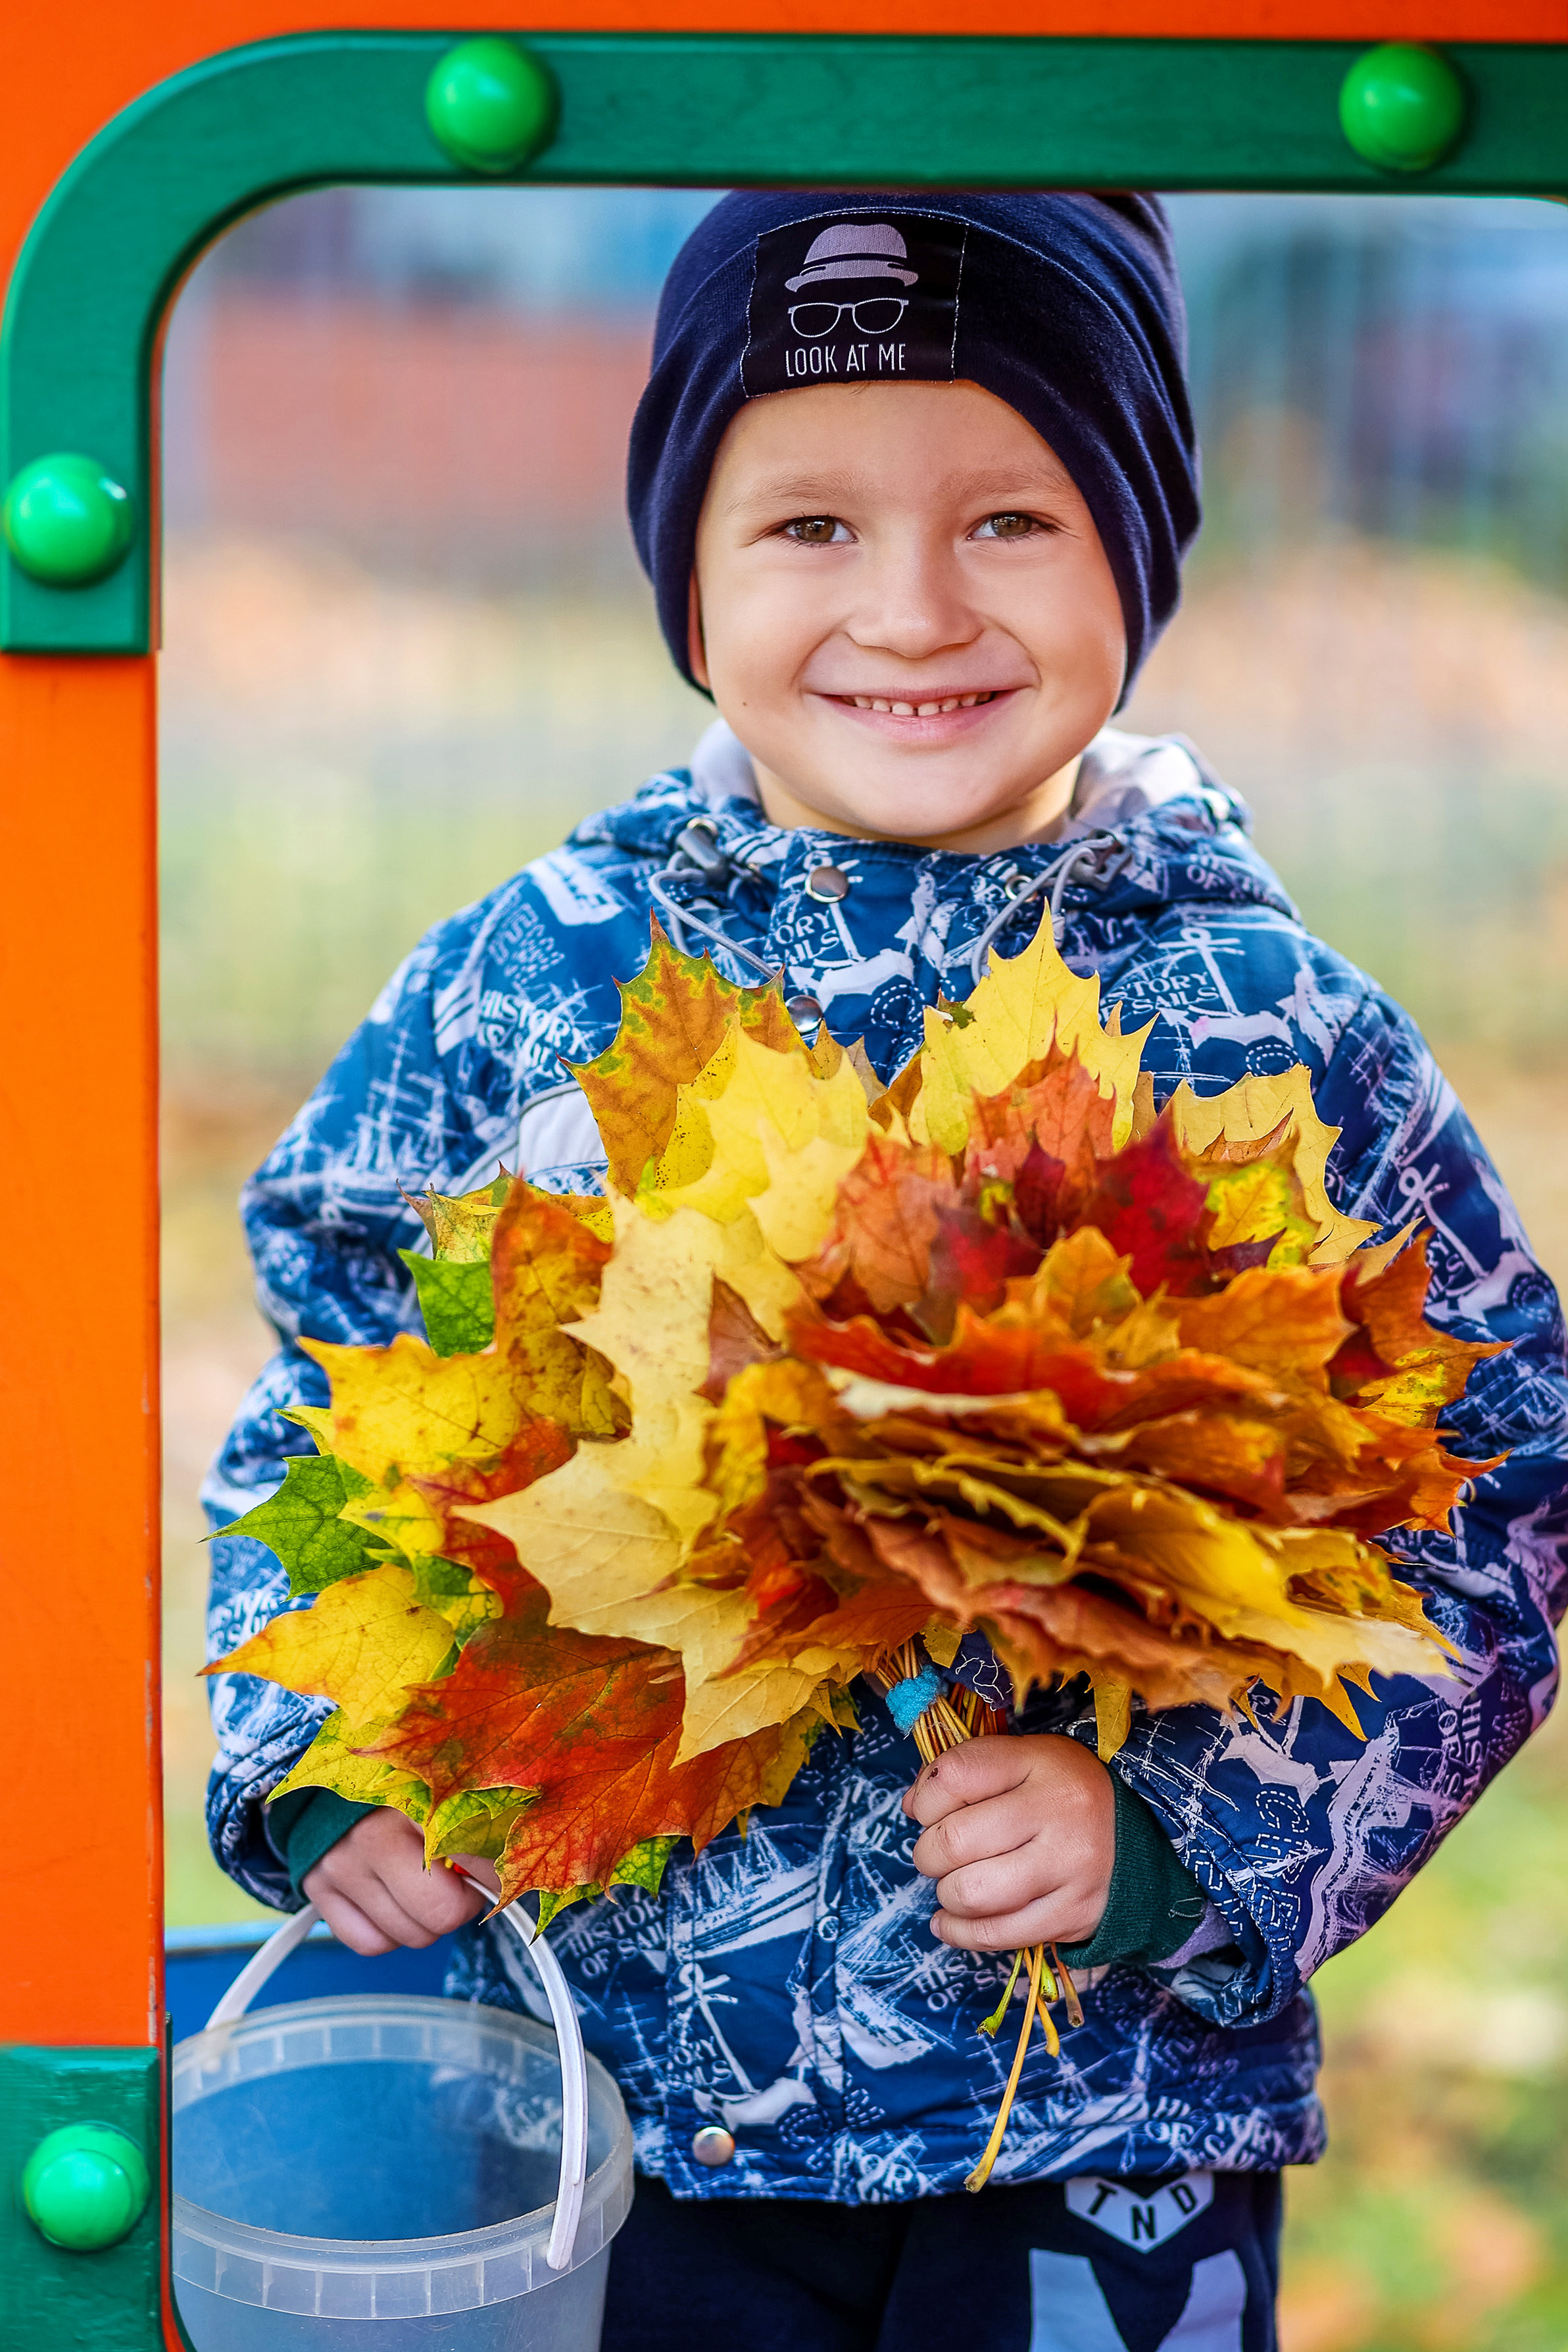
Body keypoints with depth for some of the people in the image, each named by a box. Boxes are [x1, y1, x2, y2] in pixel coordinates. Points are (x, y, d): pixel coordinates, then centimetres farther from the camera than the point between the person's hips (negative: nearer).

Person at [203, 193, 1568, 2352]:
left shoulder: (1271, 1034, -7)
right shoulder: (528, 982, -4)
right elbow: (323, 1404, 8)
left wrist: (1177, 1830, -17)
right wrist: (329, 1759, -7)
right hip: (607, 2084, 1)